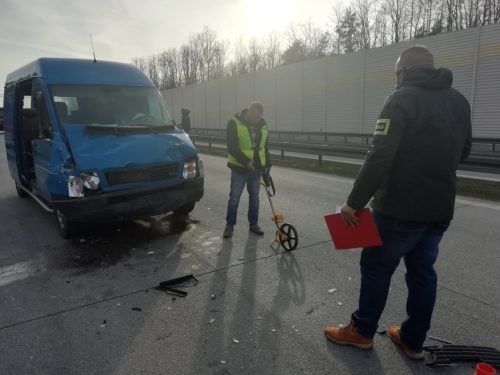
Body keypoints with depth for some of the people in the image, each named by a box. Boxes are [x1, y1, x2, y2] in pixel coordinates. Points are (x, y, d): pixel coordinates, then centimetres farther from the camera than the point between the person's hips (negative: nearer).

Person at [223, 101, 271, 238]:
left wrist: (267, 163, 11)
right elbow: (232, 147, -17)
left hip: (256, 167, 5)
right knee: (234, 198, 2)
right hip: (239, 167, -5)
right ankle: (229, 225, 15)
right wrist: (246, 161, -23)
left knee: (254, 197, 12)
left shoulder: (262, 124, 5)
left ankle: (253, 223, 25)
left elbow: (265, 146, 14)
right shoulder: (234, 123, -12)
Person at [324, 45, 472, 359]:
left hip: (401, 209, -7)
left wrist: (355, 201, -18)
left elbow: (380, 158, -23)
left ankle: (362, 331, 23)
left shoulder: (403, 99, -14)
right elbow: (462, 153, 20)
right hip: (441, 208, 7)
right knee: (423, 270, 15)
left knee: (376, 267, 8)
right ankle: (413, 340, 27)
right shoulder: (459, 101, 10)